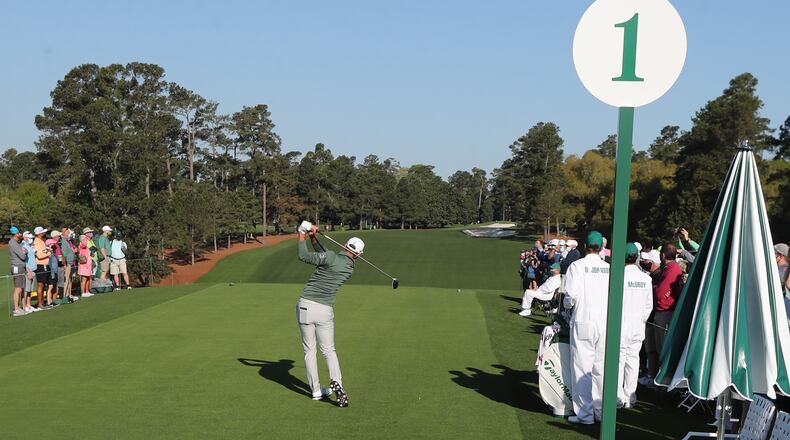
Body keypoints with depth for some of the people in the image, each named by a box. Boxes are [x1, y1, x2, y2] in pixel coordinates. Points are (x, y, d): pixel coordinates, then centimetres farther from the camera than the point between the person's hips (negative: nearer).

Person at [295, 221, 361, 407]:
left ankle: (316, 390, 12)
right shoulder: (349, 269, 7)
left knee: (309, 350, 10)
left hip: (305, 306, -2)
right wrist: (313, 238, 7)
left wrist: (303, 237, 1)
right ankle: (336, 381, -12)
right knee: (328, 350, 14)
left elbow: (304, 256, -12)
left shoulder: (331, 257, -10)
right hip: (325, 310, 2)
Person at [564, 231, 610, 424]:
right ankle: (602, 410, 18)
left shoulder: (577, 266, -7)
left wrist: (567, 305, 9)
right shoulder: (609, 268, 2)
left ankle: (585, 413, 3)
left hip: (583, 323, -3)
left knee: (582, 368, 1)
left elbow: (571, 295, -12)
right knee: (601, 368, 12)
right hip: (605, 323, 4)